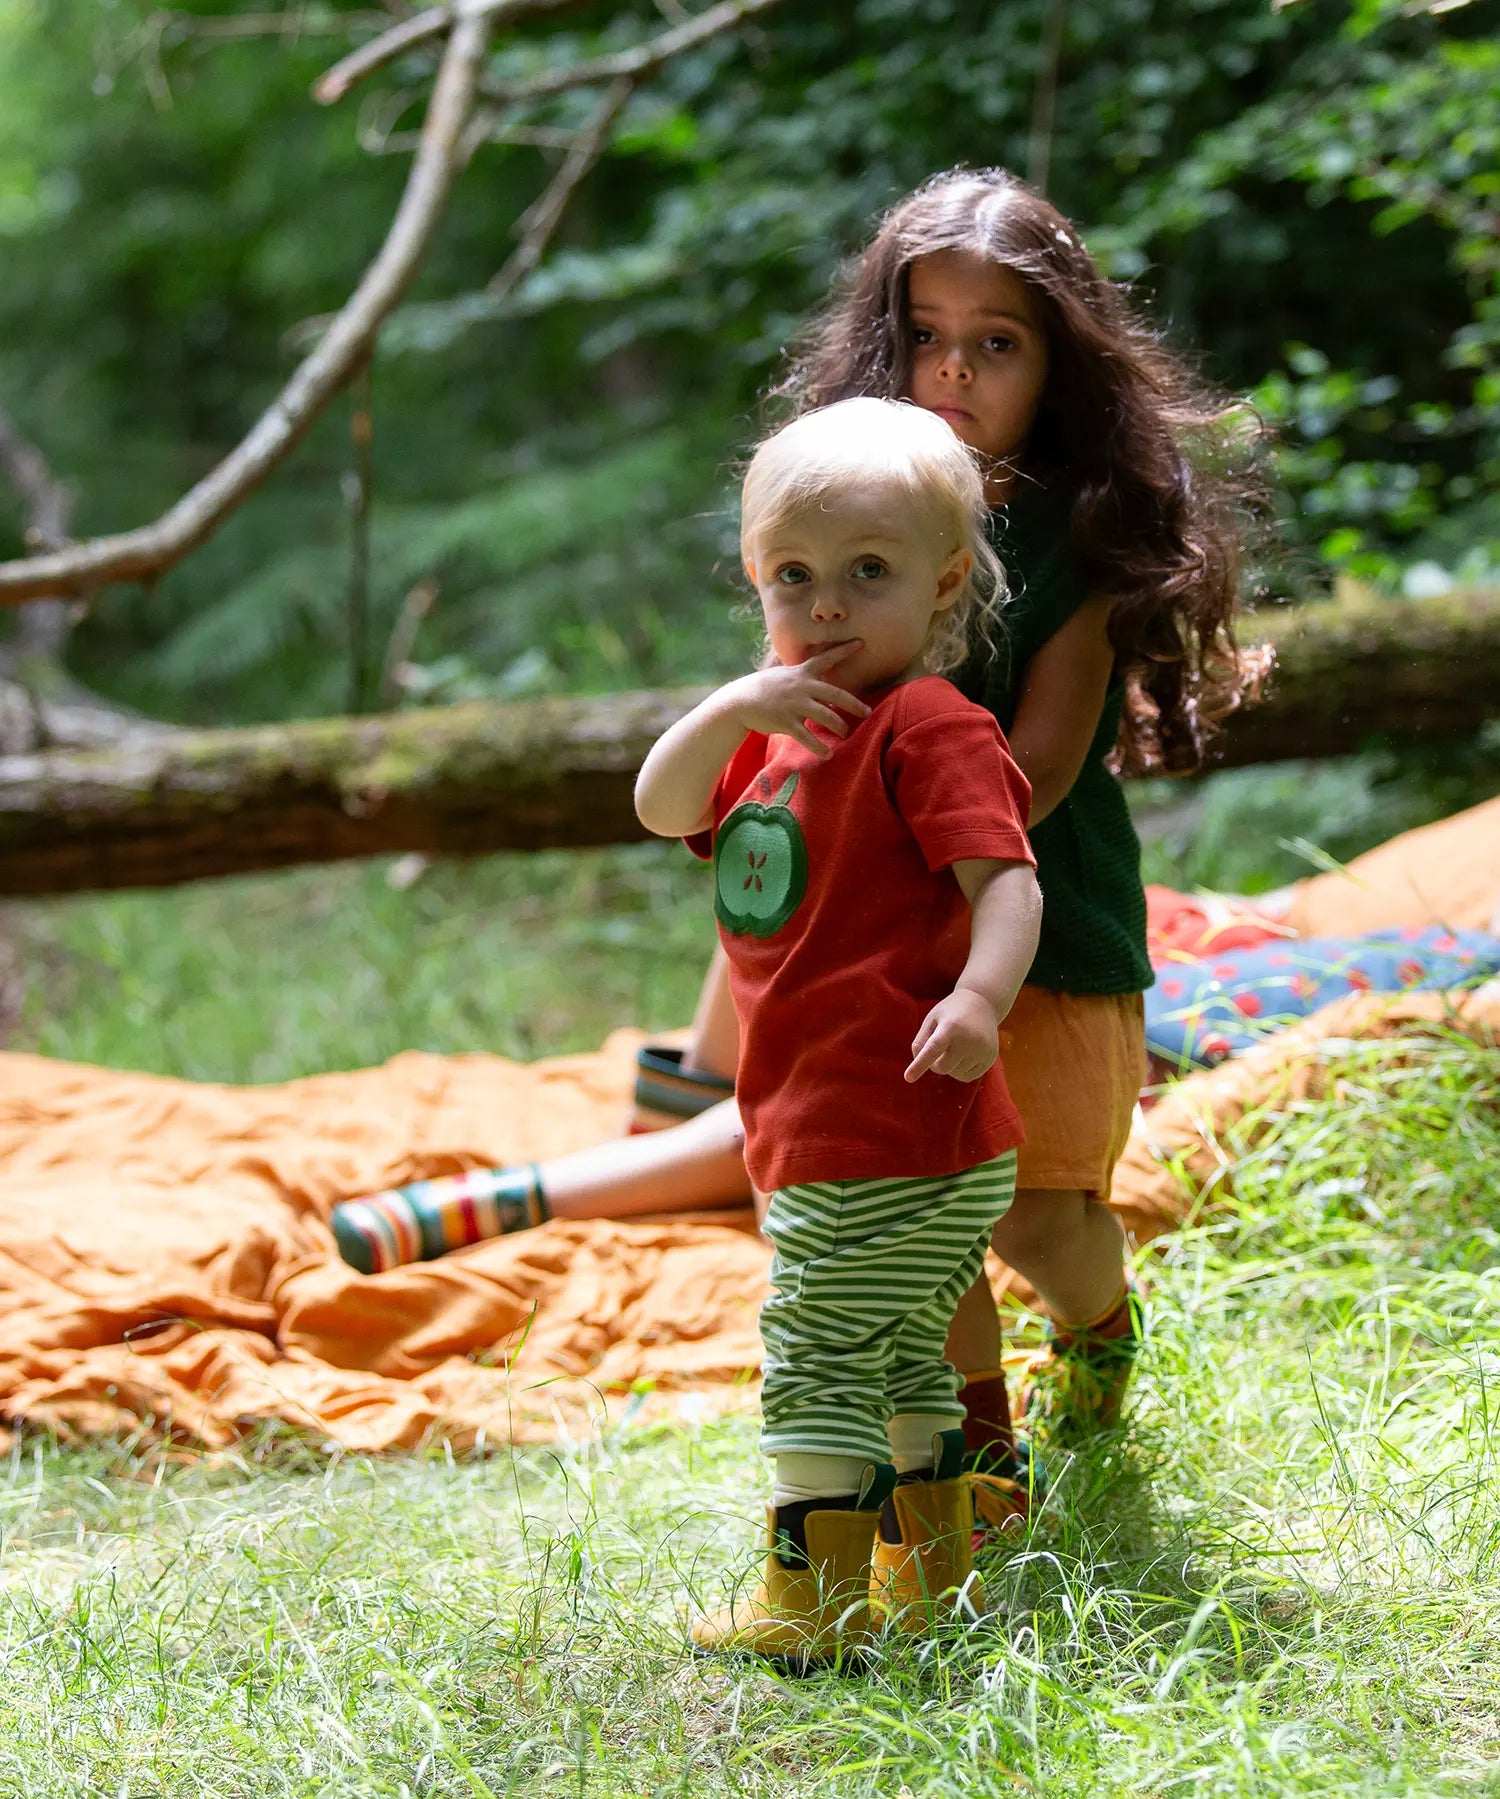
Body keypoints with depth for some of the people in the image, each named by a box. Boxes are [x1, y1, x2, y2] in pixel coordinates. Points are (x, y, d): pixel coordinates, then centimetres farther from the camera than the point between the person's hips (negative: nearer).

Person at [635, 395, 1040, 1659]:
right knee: (895, 1360, 22)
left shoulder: (932, 727, -13)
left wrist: (980, 997, -42)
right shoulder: (786, 726, 16)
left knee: (820, 1357, -6)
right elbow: (665, 810, 7)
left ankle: (814, 1597, 0)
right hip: (825, 1126, 10)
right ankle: (929, 1561, 35)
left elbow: (1006, 881, -24)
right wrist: (729, 712, -11)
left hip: (888, 1136, -10)